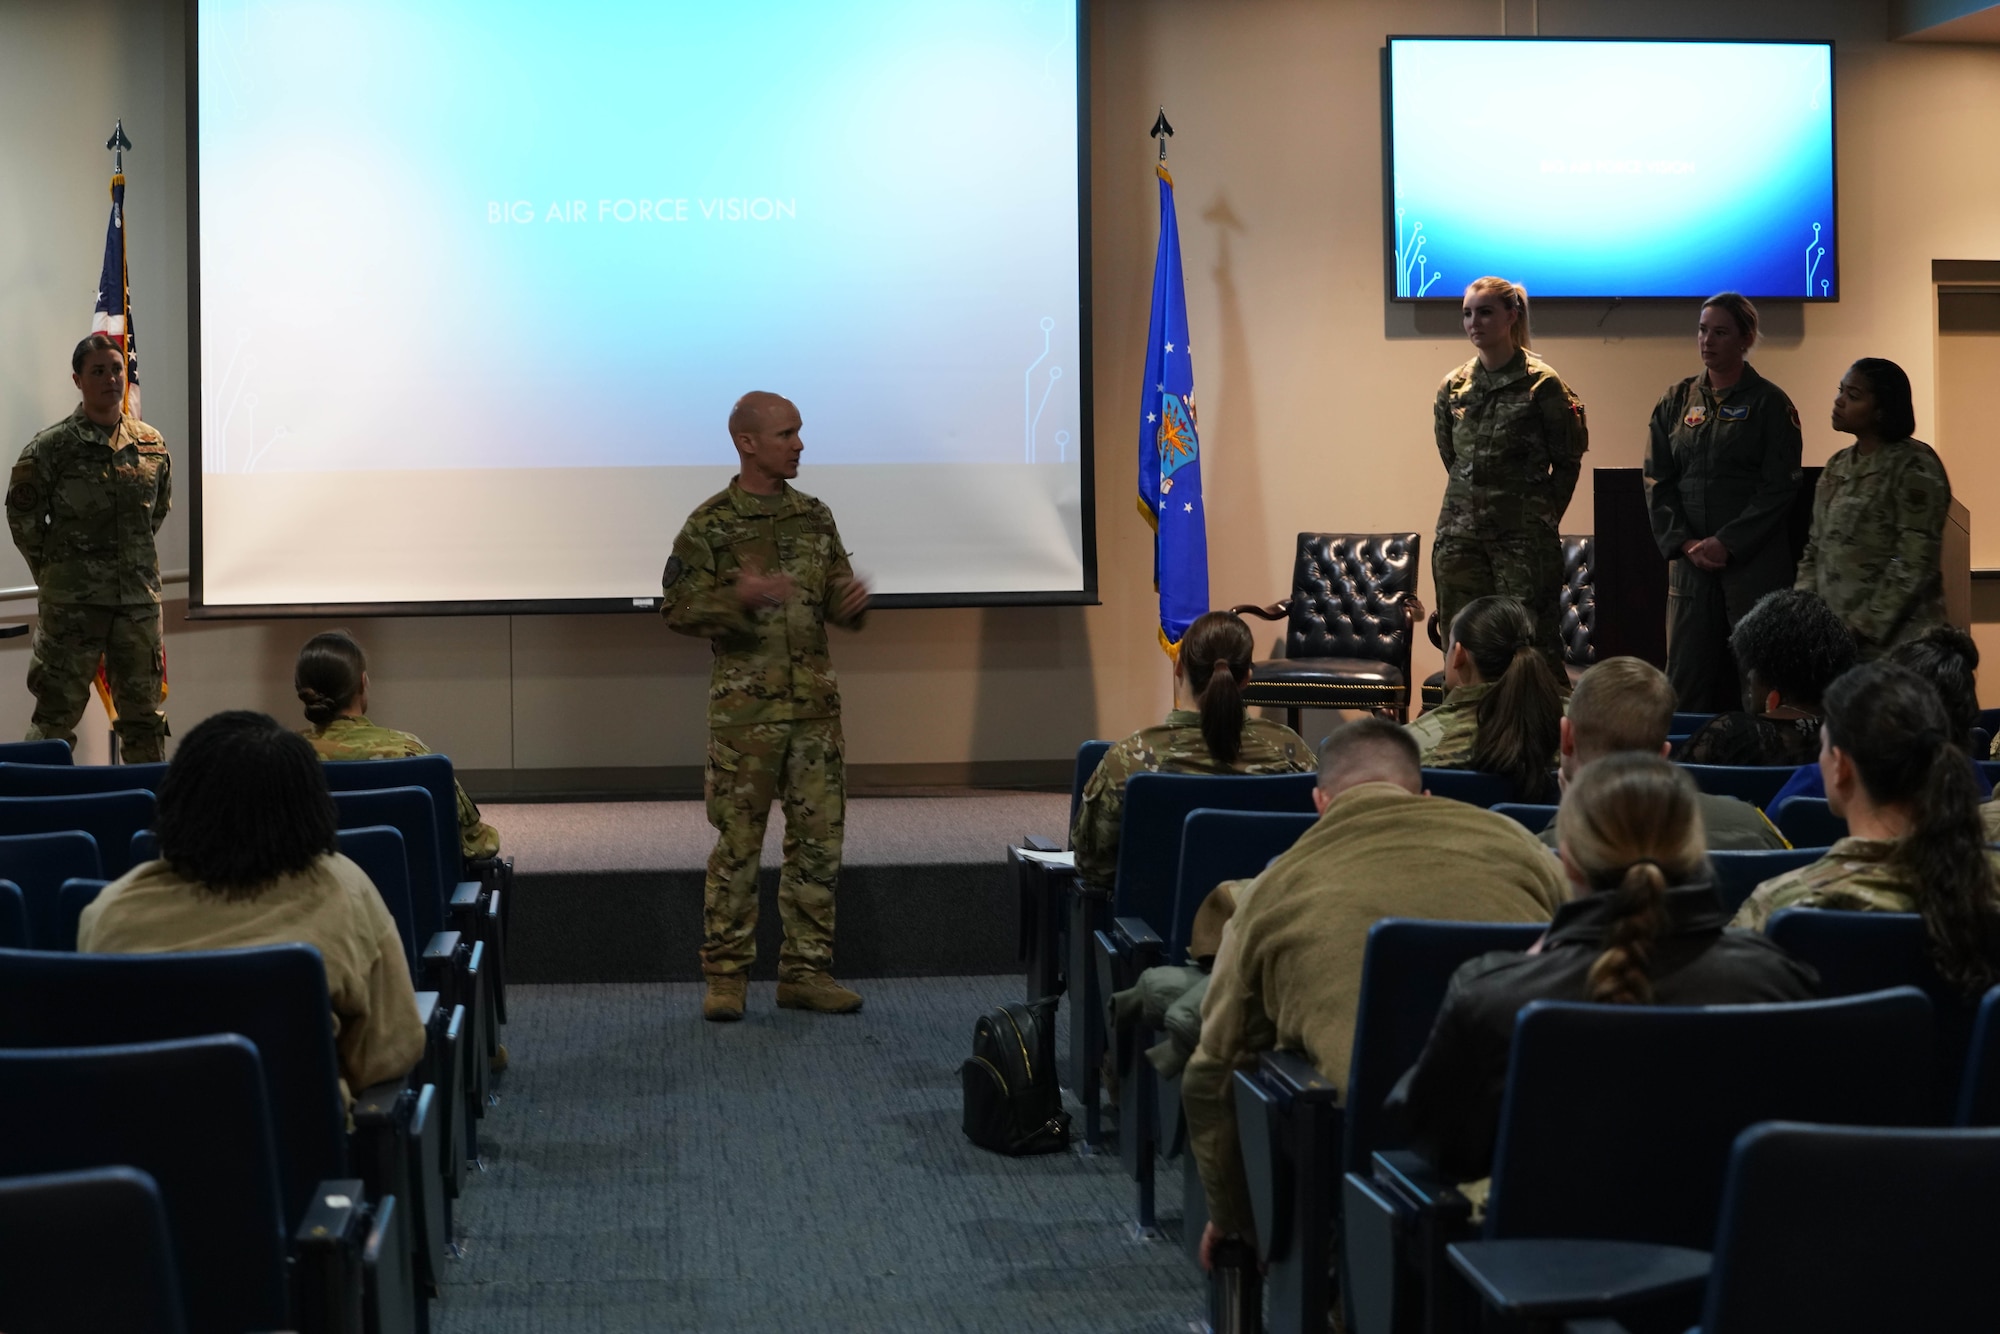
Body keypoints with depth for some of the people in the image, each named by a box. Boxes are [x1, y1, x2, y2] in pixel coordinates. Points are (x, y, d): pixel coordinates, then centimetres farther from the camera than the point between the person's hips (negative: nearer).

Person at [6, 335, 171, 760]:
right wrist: (52, 571, 4)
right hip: (72, 602, -4)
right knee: (57, 711, -2)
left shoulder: (151, 444, 6)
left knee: (144, 713, 9)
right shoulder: (51, 447, -5)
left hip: (139, 597, 4)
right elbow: (22, 516, 2)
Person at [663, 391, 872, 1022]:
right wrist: (739, 599, -22)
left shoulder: (815, 517, 10)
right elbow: (677, 609, -6)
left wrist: (851, 600, -6)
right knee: (738, 845, -1)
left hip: (816, 707, 5)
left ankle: (806, 970, 15)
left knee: (819, 840, 6)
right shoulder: (711, 525, -5)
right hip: (744, 711, -5)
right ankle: (725, 976, 8)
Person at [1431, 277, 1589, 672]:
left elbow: (1568, 461, 1)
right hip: (1459, 534, 5)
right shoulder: (1453, 386, 8)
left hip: (1524, 536, -4)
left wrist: (1545, 515, 1)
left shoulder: (1541, 384, -5)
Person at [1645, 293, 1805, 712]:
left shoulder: (1769, 403, 1)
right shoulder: (1676, 402, 12)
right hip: (1690, 562, 4)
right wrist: (1685, 542, -5)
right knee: (1685, 679, 0)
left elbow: (1778, 487, -6)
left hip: (1754, 563, -3)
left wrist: (1727, 543, -13)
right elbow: (1657, 480, 8)